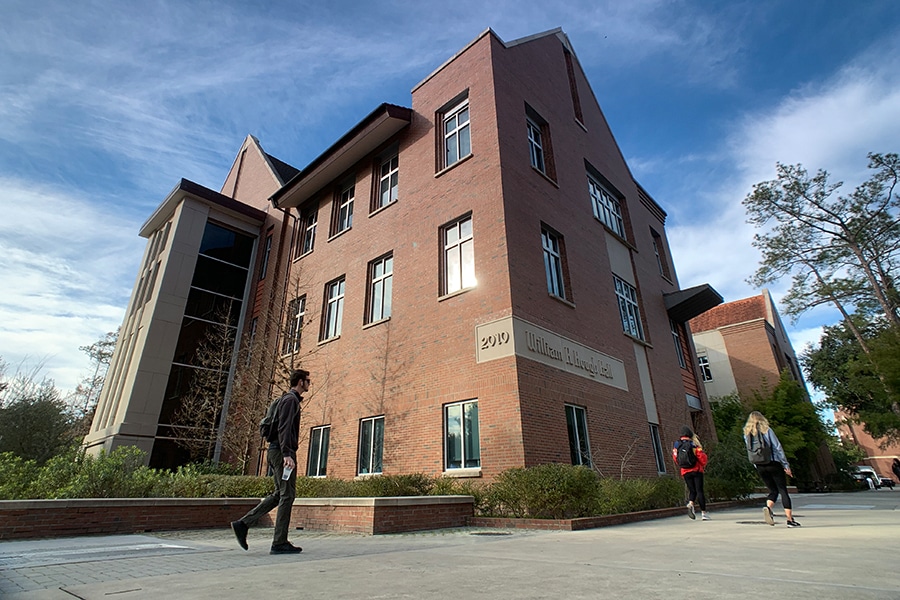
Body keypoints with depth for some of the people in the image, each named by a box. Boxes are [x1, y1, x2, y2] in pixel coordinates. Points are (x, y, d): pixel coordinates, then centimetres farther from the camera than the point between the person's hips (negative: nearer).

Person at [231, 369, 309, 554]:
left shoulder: (289, 399, 21)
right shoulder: (291, 399, -9)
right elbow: (284, 428, -20)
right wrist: (287, 454, -26)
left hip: (275, 451, 10)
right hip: (281, 451, -10)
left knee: (279, 494, 14)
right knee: (287, 495, -5)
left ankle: (243, 523, 12)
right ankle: (280, 543, 0)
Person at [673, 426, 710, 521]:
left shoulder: (677, 445, 2)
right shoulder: (694, 445, -7)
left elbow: (675, 458, 6)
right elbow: (703, 457, -9)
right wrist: (703, 466, 12)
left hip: (685, 472, 3)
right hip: (696, 470, -3)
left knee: (692, 490, 12)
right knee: (699, 491, 2)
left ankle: (691, 504, -15)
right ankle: (703, 513, 2)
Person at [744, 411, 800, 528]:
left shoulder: (747, 434, 6)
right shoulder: (767, 430, -5)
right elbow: (778, 448, -6)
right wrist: (786, 465, -2)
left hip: (760, 467, 3)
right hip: (773, 464, -3)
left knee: (773, 491, 13)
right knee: (783, 491, 4)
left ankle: (768, 507, -13)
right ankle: (790, 519, 3)